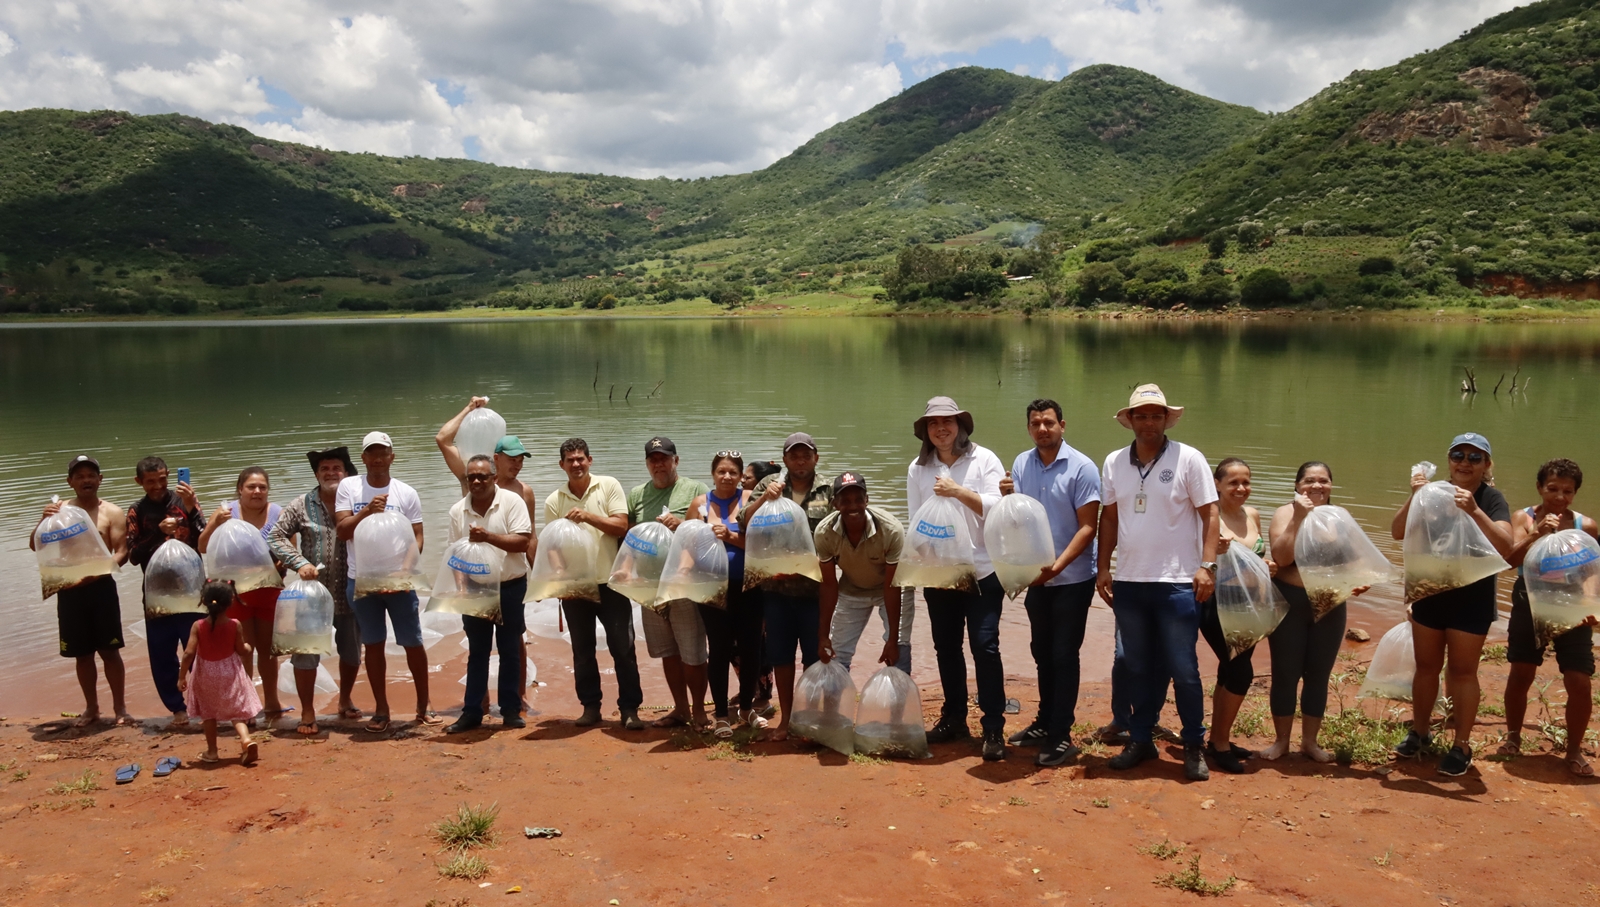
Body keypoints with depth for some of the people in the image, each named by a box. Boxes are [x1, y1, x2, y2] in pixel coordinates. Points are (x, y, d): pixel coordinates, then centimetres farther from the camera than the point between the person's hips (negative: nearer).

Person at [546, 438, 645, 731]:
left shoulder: (609, 486, -1)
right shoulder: (554, 501, 4)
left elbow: (621, 526, -9)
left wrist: (587, 516, -20)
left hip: (610, 583, -2)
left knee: (623, 648, 0)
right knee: (582, 651, 10)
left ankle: (629, 708, 7)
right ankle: (590, 707, 21)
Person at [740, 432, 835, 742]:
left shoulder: (828, 492, 2)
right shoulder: (768, 485, 6)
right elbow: (744, 524, -1)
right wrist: (764, 498, -15)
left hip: (813, 588, -2)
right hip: (775, 587, 2)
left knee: (814, 656, 5)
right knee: (780, 655, 10)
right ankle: (785, 720, 23)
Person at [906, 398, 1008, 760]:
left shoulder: (983, 459, -4)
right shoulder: (918, 468, 4)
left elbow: (998, 507, -13)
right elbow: (915, 521, 5)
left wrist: (959, 492, -22)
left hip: (983, 572, -3)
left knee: (984, 645, -7)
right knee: (946, 647, 12)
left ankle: (993, 728, 2)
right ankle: (954, 719, 28)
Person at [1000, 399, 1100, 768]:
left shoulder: (1082, 468, -14)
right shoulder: (1021, 464, 2)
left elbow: (1087, 528, -15)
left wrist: (1056, 567, -24)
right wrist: (1006, 495, -15)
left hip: (1072, 579, -5)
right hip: (1036, 577, 5)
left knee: (1064, 656, 1)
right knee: (1042, 653, 16)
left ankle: (1061, 736, 9)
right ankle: (1045, 723, 30)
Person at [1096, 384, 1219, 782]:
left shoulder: (1188, 459, -4)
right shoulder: (1114, 462, 6)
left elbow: (1209, 514, -4)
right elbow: (1108, 517, 11)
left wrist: (1207, 565, -12)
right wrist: (1103, 567, 6)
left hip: (1177, 583, -4)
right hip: (1128, 583, 4)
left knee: (1183, 670, 2)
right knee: (1138, 667, 13)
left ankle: (1194, 747, 16)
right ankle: (1140, 740, 25)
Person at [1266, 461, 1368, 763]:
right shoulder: (1285, 513, -5)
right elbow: (1282, 557, -19)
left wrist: (1357, 581, -4)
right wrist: (1298, 517, -22)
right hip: (1289, 603, -3)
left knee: (1319, 674, 9)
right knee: (1286, 672, 2)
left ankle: (1310, 740, 22)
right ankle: (1281, 740, 16)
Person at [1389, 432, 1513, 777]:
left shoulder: (1492, 498, -11)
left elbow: (1505, 549, -24)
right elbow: (1398, 532, -8)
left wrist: (1474, 511, -35)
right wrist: (1414, 498, -23)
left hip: (1472, 599, -3)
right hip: (1429, 593, 3)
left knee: (1462, 670, 5)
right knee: (1426, 665, 14)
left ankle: (1462, 746, 16)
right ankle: (1419, 733, 28)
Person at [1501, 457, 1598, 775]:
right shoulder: (1524, 518, -5)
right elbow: (1512, 558, -18)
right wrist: (1537, 534, -32)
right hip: (1529, 606, 0)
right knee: (1521, 675, 9)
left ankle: (1574, 751, 16)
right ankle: (1513, 737, 29)